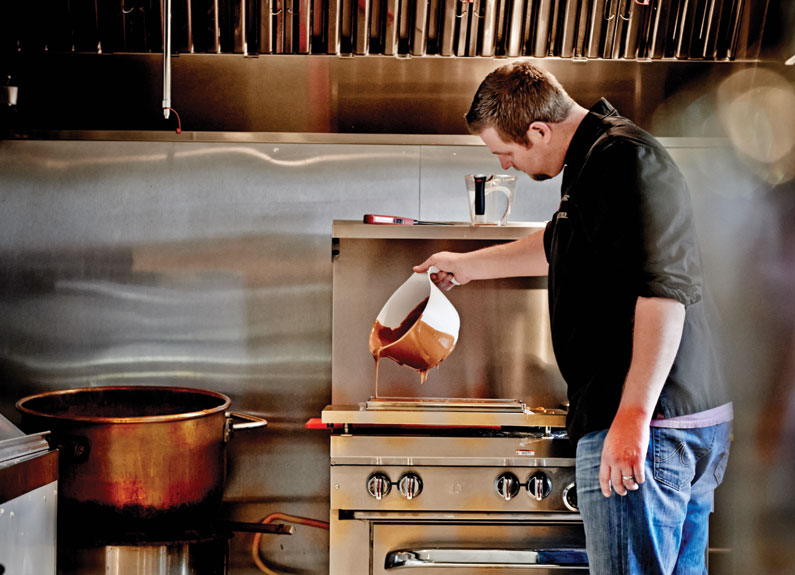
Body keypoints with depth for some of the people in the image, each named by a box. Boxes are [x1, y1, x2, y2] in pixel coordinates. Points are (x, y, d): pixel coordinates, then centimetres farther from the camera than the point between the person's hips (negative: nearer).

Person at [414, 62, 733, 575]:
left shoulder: (620, 158, -13)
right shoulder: (600, 159, 20)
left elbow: (663, 287, -24)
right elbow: (557, 247, 39)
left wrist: (634, 415, -28)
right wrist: (467, 265, 49)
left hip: (649, 424, -11)